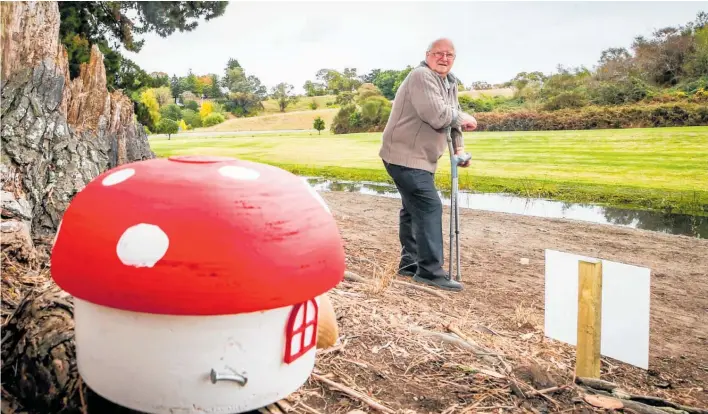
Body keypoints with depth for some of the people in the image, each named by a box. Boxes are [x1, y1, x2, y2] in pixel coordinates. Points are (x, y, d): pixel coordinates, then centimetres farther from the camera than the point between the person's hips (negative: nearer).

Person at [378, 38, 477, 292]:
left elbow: (453, 118, 16)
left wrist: (459, 148, 1)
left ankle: (410, 263, 26)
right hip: (404, 156, -11)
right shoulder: (421, 77, -15)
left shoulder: (450, 84, 17)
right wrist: (464, 118, -9)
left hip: (420, 158, 11)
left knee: (414, 208, 15)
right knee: (429, 206, -16)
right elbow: (438, 116, -27)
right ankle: (430, 271, -14)